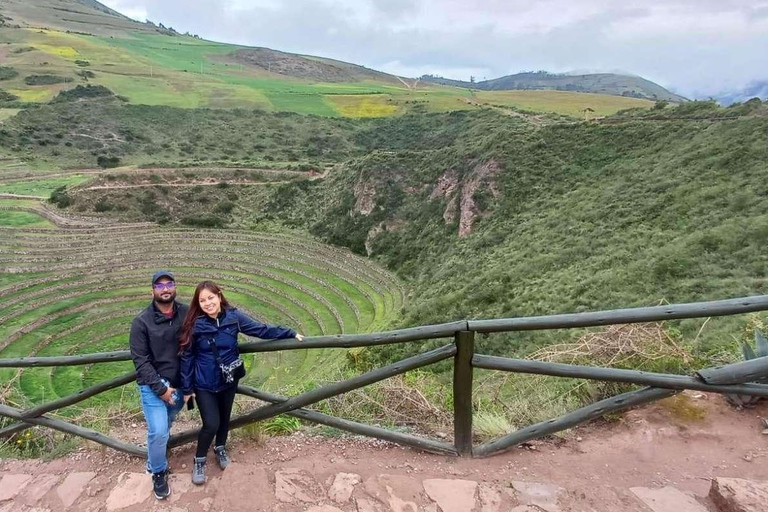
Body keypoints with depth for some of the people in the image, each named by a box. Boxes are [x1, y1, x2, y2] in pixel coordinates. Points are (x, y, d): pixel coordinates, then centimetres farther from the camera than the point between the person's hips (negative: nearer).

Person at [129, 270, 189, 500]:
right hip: (153, 385, -3)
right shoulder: (141, 322, -12)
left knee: (165, 426, 17)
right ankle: (158, 473, 19)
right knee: (158, 431, -6)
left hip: (179, 384, 3)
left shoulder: (187, 313, -7)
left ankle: (154, 461, 44)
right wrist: (160, 388, -13)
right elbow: (140, 360, -11)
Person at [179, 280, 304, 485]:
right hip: (204, 385, -2)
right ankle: (199, 460, 23)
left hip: (229, 381, 3)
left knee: (224, 417, 19)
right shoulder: (194, 324, -15)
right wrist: (187, 387, -4)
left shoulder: (233, 317, -12)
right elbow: (187, 357, -8)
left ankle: (220, 448, 48)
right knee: (211, 424, -5)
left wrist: (291, 333, -9)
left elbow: (262, 329, -7)